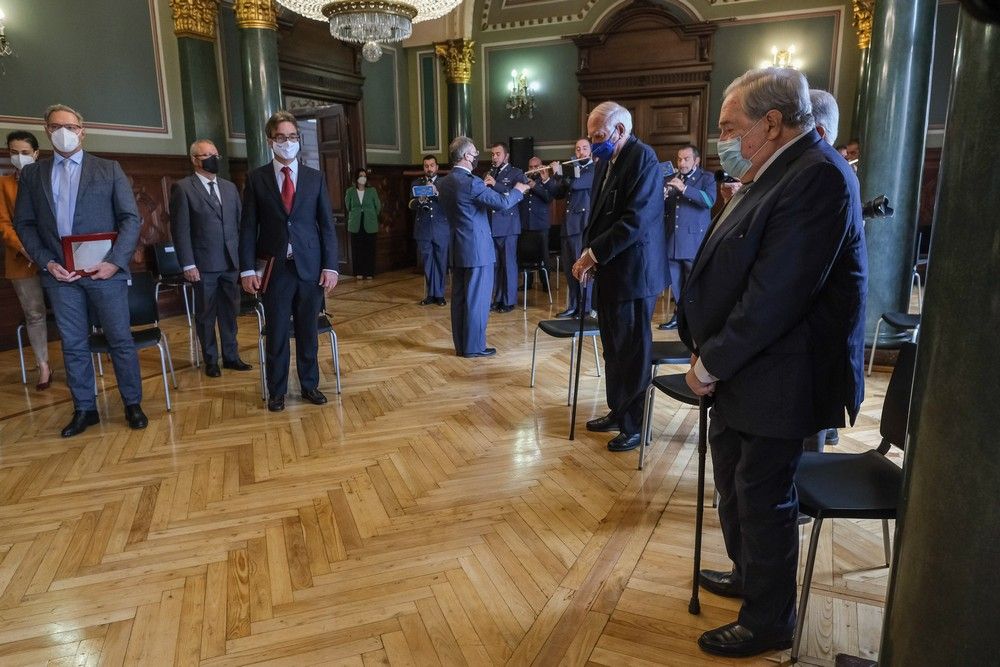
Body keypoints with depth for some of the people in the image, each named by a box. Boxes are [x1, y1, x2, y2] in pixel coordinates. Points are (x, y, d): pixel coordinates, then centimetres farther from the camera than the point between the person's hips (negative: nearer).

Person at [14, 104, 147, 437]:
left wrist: (115, 261, -12)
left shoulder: (109, 169, 5)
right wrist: (47, 262, -6)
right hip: (60, 274, 2)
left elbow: (131, 218, -1)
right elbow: (24, 223, 9)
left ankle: (133, 404, 15)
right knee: (73, 345, 9)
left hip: (105, 271, -2)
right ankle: (84, 409, 19)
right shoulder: (32, 174, 11)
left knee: (121, 340, 3)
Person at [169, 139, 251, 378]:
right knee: (206, 316, 7)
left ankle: (231, 356, 22)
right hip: (204, 265, -4)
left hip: (231, 262, 4)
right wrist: (188, 264, -12)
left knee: (230, 313, 10)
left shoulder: (229, 187, 13)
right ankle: (211, 360, 20)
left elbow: (239, 223, 14)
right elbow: (180, 229, -7)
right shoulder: (183, 188, -3)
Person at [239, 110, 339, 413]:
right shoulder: (256, 178, 3)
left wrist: (330, 266, -3)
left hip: (310, 266, 1)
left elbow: (327, 225, 4)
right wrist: (247, 269, -6)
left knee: (308, 331, 10)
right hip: (275, 267, -1)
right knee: (276, 333, 6)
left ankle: (310, 385, 24)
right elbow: (248, 227, 1)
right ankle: (276, 391, 20)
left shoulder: (315, 178, 6)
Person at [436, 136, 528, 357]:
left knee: (459, 297, 12)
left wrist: (485, 188, 21)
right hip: (477, 249, -8)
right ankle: (474, 346, 6)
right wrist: (517, 190, 1)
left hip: (457, 249, 8)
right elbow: (503, 203, -17)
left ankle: (461, 345, 20)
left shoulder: (444, 183, 8)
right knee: (477, 298, 0)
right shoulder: (471, 182, -18)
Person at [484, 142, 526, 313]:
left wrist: (496, 185, -24)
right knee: (493, 264, 9)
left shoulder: (516, 173, -1)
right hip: (490, 224, 5)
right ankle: (496, 299, 18)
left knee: (508, 263, 0)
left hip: (507, 225, -5)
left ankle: (509, 301, 8)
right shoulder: (490, 173, 16)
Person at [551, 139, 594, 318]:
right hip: (569, 224, 8)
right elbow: (559, 194, 19)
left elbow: (575, 184, -18)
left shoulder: (595, 169, -3)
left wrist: (560, 174, -3)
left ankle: (587, 308, -1)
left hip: (583, 224, -8)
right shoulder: (574, 171, 20)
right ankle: (573, 307, 16)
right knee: (569, 268, 9)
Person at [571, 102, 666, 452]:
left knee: (632, 352, 2)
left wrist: (593, 253, -17)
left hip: (632, 272, -8)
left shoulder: (642, 158, -13)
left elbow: (635, 219, -22)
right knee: (614, 349, 16)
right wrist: (589, 256, 1)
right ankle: (618, 412, 30)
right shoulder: (607, 161, 13)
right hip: (608, 271, 9)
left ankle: (634, 426, 15)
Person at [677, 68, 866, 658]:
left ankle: (769, 622, 28)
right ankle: (749, 574, 46)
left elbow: (776, 294, -27)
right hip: (742, 367, 9)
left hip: (777, 376, -9)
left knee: (763, 498, 6)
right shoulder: (779, 171, 10)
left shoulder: (817, 176, -21)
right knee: (734, 482, 23)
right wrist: (711, 354, 2)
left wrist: (712, 362, -17)